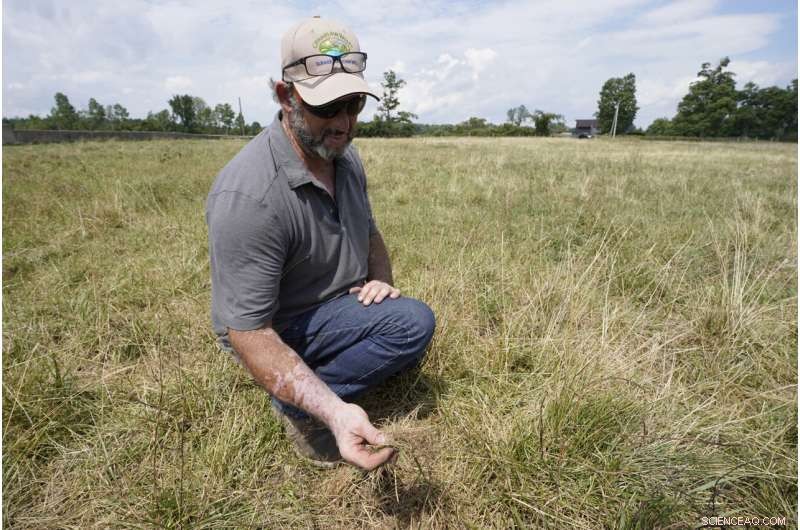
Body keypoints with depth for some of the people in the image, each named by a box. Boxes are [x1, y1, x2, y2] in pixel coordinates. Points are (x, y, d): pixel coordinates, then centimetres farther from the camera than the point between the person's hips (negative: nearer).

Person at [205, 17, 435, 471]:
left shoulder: (344, 154, -6)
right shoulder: (248, 195, -31)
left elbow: (368, 229, 11)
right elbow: (248, 334, -30)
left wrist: (382, 277, -10)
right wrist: (335, 412, -41)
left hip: (339, 305, 8)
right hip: (280, 328, -8)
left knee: (409, 358, 20)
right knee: (413, 323, -25)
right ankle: (300, 405, -10)